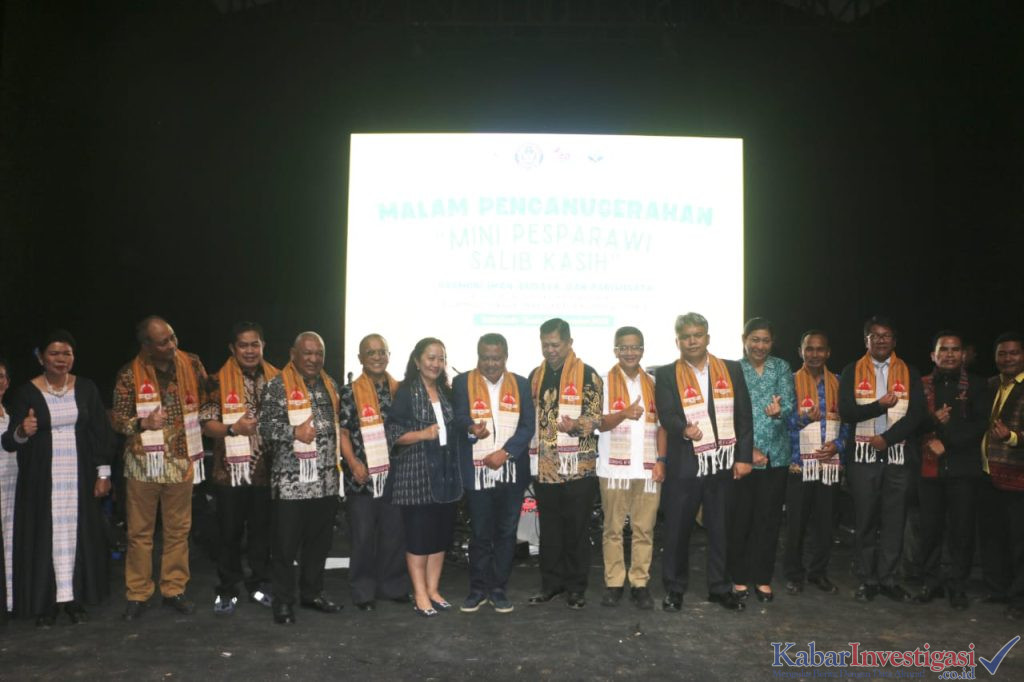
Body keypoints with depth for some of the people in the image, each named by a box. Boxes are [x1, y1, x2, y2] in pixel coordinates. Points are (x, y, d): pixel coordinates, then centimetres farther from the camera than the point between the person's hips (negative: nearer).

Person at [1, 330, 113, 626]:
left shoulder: (86, 388, 1)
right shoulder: (26, 393, -4)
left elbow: (100, 432, 4)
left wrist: (103, 473, 1)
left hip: (78, 477, 2)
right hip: (42, 479, -2)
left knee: (76, 532, 7)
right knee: (47, 533, 2)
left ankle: (72, 596, 17)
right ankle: (46, 601, 12)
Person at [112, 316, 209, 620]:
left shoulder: (192, 364, 0)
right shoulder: (129, 375, -6)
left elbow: (206, 401, 12)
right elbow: (117, 419, -2)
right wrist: (143, 423, -19)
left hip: (181, 461, 2)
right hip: (143, 462, -2)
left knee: (178, 530, 9)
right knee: (140, 532, 6)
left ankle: (174, 590, 22)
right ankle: (137, 594, 18)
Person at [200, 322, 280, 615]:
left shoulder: (277, 379, 6)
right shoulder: (218, 381, -2)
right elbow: (206, 424, -5)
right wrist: (233, 428, -22)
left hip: (266, 470, 2)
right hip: (230, 471, -2)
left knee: (262, 532, 11)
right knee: (230, 533, 6)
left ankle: (259, 585, 26)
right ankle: (227, 590, 20)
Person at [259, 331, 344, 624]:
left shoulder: (330, 386, 14)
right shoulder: (277, 386, -5)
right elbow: (265, 426, -11)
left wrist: (339, 461, 16)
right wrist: (294, 433, -22)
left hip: (326, 480, 6)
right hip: (290, 481, -6)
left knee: (319, 540, 14)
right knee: (285, 543, 2)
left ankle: (312, 592, 29)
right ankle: (283, 601, 15)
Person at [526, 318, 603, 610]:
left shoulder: (587, 375, -4)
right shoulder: (535, 376, 12)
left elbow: (596, 417, -6)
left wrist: (576, 425, -26)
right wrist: (529, 453, 11)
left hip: (578, 467, -4)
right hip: (544, 467, 5)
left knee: (576, 529, 3)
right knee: (549, 528, 12)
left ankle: (576, 587, 15)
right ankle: (551, 583, 24)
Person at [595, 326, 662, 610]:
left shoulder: (653, 383, 11)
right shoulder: (604, 382, 2)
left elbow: (660, 424, 11)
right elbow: (599, 423, -4)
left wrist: (661, 461, 2)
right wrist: (624, 414, -23)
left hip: (647, 467, 2)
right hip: (614, 467, -2)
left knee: (644, 529, 3)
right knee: (613, 528, 4)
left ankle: (640, 583, 12)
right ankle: (613, 583, 12)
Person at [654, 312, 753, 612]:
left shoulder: (732, 370, 6)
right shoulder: (666, 375, 0)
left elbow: (744, 416, 6)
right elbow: (666, 414, -11)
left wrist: (744, 457, 0)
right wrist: (684, 430, -32)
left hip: (723, 464, 2)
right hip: (684, 465, -2)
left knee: (720, 529, 11)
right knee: (677, 529, 6)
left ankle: (719, 588, 24)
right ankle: (674, 588, 21)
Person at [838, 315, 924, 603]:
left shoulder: (909, 373, 8)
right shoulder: (852, 372, 5)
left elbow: (916, 413, -3)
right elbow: (845, 411, -6)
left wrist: (887, 438, -13)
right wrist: (879, 405, -19)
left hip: (898, 455, 1)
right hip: (863, 456, -1)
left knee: (894, 520, 4)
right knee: (865, 521, 4)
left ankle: (888, 579, 15)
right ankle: (867, 580, 13)